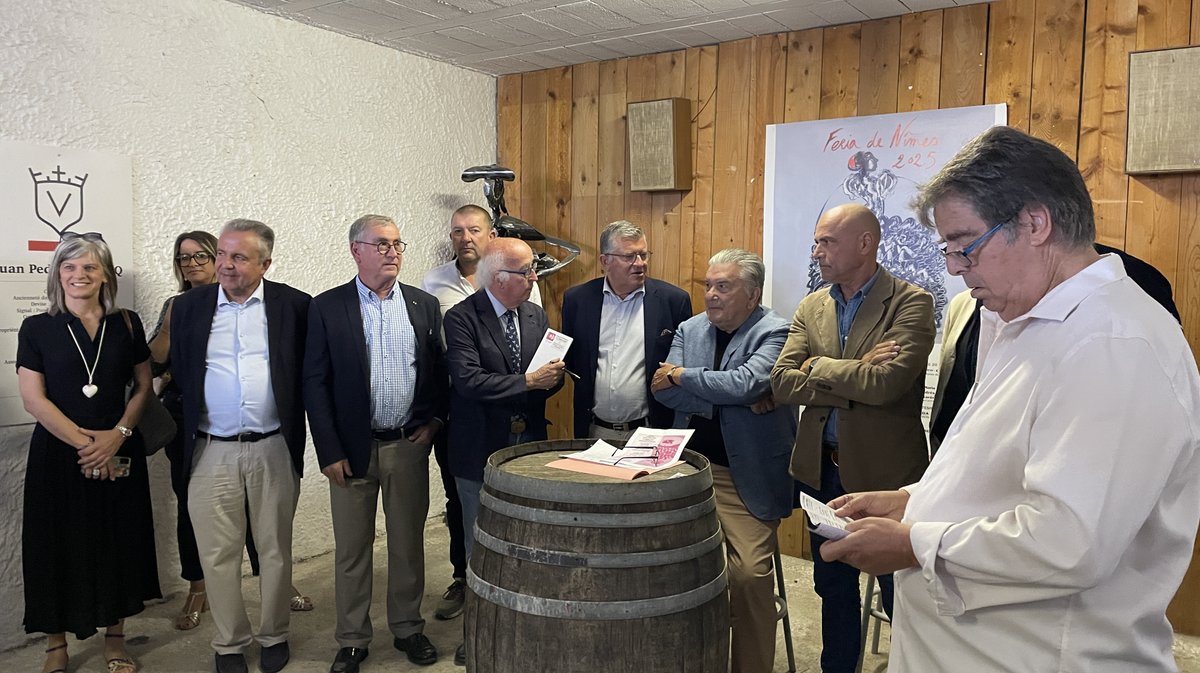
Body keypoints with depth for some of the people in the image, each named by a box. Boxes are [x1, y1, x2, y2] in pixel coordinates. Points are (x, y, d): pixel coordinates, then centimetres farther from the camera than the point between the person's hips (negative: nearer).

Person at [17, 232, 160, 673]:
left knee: (118, 543, 9)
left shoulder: (126, 324, 3)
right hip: (58, 452, -1)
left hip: (119, 451, 2)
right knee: (58, 546, 6)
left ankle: (115, 636, 26)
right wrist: (84, 442, -13)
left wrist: (118, 434, -9)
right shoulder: (37, 328, -1)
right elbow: (33, 398, -6)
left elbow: (144, 386, 6)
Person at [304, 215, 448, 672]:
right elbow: (315, 383, -4)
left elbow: (441, 370, 9)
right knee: (351, 549, 9)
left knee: (408, 543, 12)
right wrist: (329, 451, -8)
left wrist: (434, 419, -3)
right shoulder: (327, 307, -3)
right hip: (352, 448, -1)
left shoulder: (424, 305, 4)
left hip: (409, 445, 2)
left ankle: (408, 628, 30)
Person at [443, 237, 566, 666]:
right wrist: (528, 381, -24)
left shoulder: (536, 315, 6)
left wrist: (553, 375, -15)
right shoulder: (462, 318, -12)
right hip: (482, 449, -4)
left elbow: (552, 378, 8)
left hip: (529, 444, 5)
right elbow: (468, 379, -24)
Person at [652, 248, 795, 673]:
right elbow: (663, 390, -3)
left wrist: (682, 375, -10)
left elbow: (746, 383, -23)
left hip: (747, 476, -4)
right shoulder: (690, 329, 9)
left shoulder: (774, 332, -6)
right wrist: (731, 399, -13)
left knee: (750, 573, -12)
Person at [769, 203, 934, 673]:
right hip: (823, 469, 5)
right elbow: (781, 383, -5)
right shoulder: (811, 307, 6)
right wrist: (854, 378, -16)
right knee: (833, 589, 20)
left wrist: (819, 367, -12)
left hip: (886, 472, -5)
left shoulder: (911, 303, -11)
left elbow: (886, 383, -25)